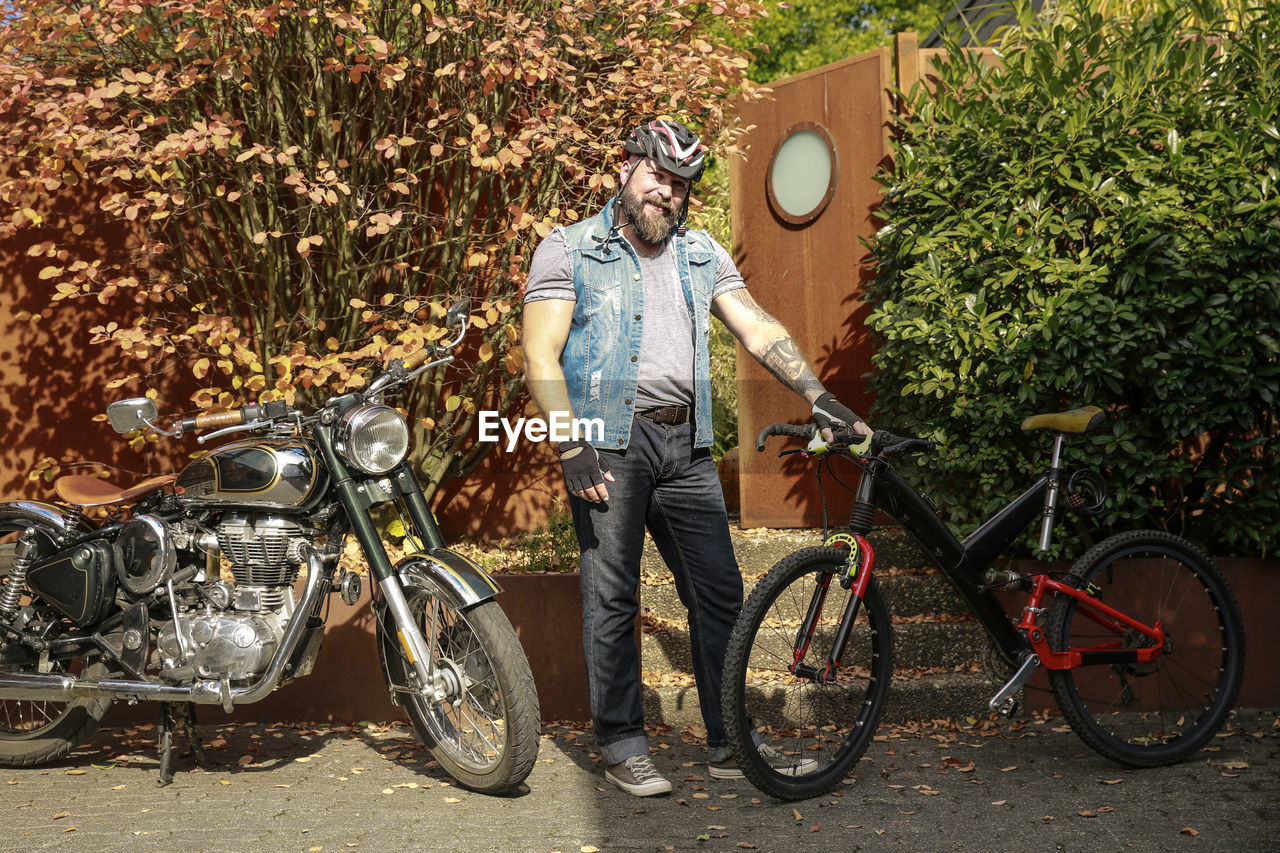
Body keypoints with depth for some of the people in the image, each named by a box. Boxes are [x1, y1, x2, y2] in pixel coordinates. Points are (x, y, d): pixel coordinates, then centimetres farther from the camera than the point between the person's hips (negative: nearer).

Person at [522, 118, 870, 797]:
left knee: (719, 593, 5)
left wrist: (817, 395, -5)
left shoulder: (701, 253, 16)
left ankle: (730, 744, 16)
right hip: (609, 441, -4)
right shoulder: (568, 250, 2)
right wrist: (570, 447, -17)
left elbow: (758, 330, 9)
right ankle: (623, 747, 11)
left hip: (685, 444, 5)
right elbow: (541, 358, -6)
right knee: (612, 596, 0)